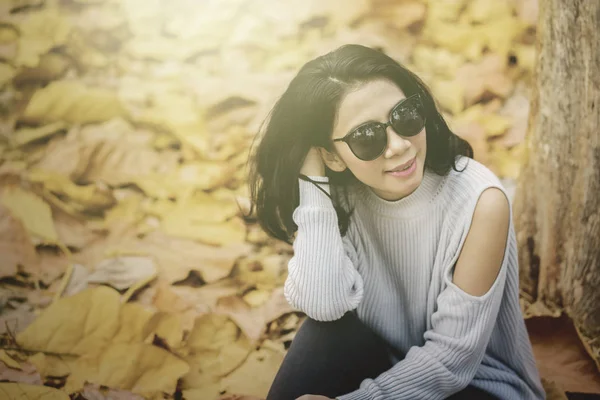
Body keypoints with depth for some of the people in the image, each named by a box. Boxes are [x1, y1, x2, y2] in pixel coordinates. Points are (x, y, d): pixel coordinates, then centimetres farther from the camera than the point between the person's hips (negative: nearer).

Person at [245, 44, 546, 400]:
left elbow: (453, 358, -20)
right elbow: (324, 305, -28)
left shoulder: (481, 202, -24)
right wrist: (312, 177, -26)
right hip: (383, 367, 4)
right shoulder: (337, 196, -11)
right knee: (328, 330, -25)